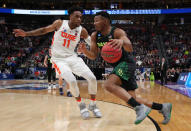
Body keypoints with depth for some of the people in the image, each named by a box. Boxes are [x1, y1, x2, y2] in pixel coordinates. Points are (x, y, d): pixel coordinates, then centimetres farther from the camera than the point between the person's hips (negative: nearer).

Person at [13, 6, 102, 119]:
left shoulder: (82, 30, -4)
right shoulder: (60, 23, -6)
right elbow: (44, 30, 5)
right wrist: (26, 33, -2)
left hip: (73, 58, 3)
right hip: (59, 59, -2)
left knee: (92, 78, -13)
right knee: (72, 81, -26)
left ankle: (93, 105, 9)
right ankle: (81, 105, 0)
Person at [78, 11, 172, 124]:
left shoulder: (117, 32, -17)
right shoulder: (95, 36, 4)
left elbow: (130, 48, -31)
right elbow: (93, 56, 6)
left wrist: (122, 41, -55)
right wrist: (84, 51, -16)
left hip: (126, 63, -8)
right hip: (117, 66, 8)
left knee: (109, 84, -31)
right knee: (131, 99, 5)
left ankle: (140, 108, -31)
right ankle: (163, 107, 20)